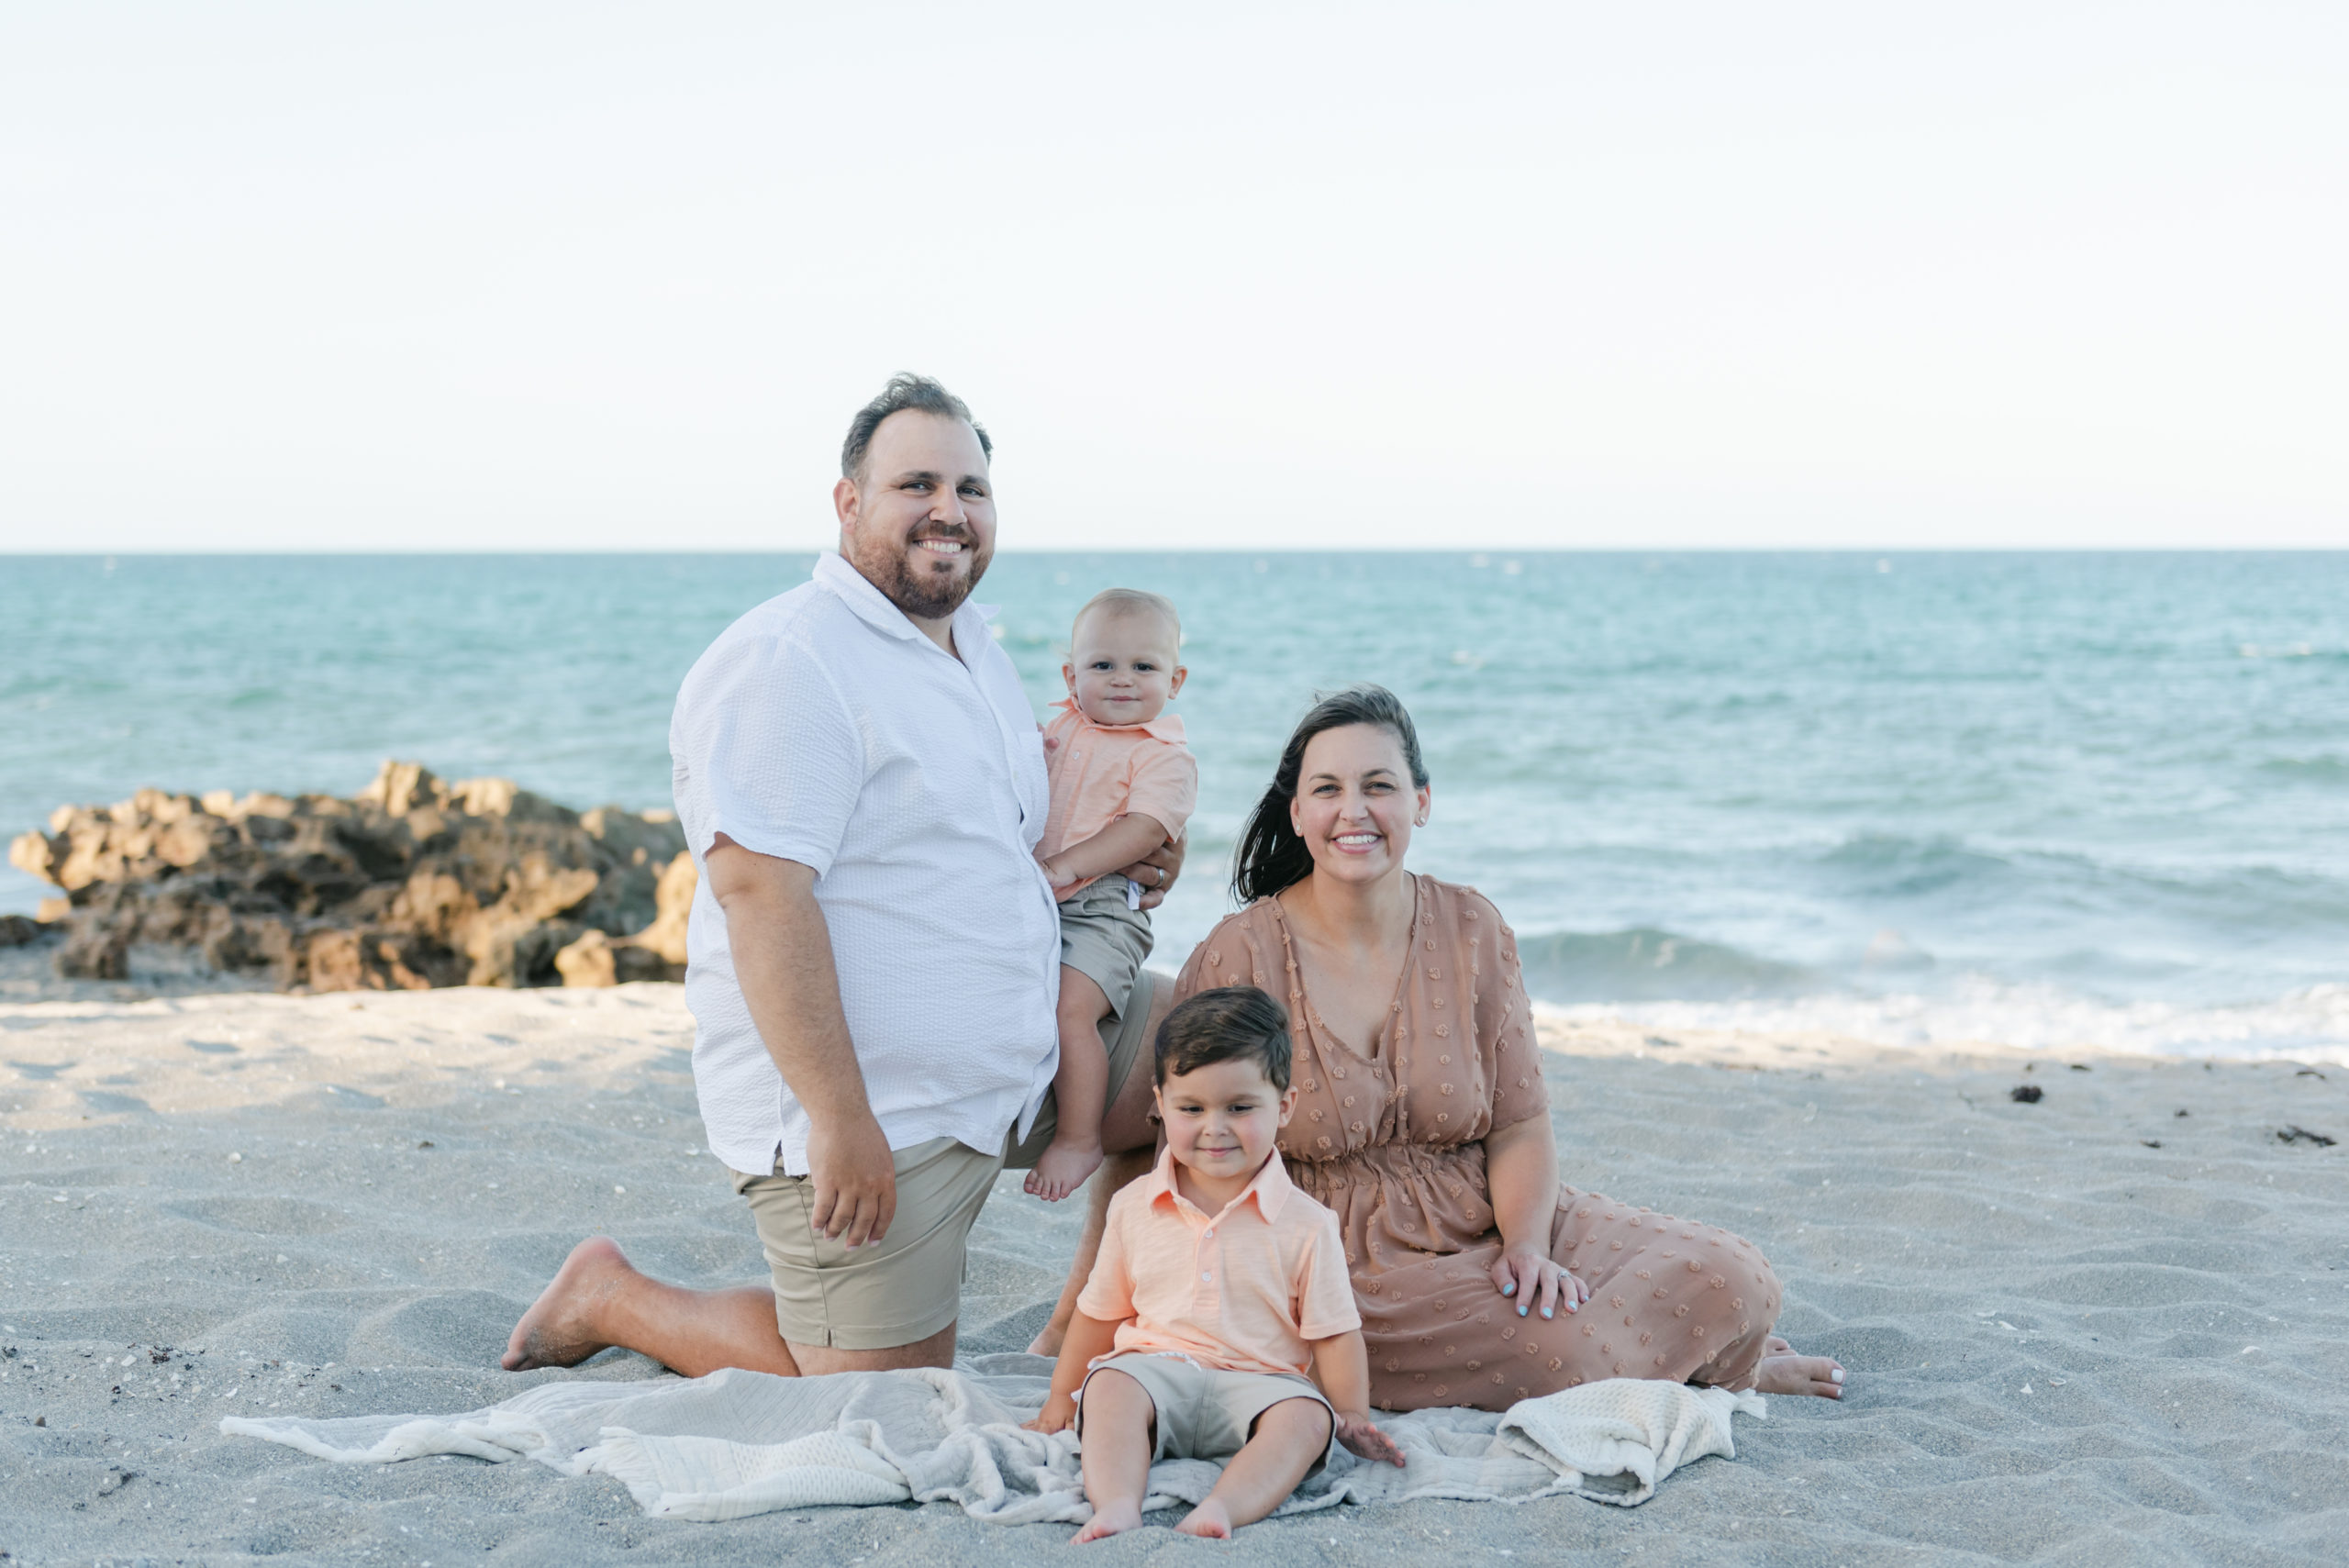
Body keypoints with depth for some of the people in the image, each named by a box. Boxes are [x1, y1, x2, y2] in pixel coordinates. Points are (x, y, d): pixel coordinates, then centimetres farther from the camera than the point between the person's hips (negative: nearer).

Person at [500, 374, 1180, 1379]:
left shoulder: (973, 645, 12)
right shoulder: (788, 664, -18)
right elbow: (760, 891, -26)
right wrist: (839, 1118, -29)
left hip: (1007, 1071, 9)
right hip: (866, 1110, -9)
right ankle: (612, 1297, 14)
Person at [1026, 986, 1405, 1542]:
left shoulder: (1305, 1225, 2)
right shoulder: (1134, 1208, 9)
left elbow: (1333, 1331, 6)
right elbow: (1100, 1312, 18)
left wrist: (1352, 1419, 0)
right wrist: (1062, 1400, 20)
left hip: (1258, 1382, -1)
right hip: (1153, 1369, 1)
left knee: (1307, 1416, -32)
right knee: (1109, 1386, -31)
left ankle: (1221, 1509, -53)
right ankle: (1116, 1506, -50)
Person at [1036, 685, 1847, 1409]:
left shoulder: (1470, 930, 4)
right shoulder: (1240, 957, -7)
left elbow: (1521, 1123, 1)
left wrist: (1528, 1243, -18)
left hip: (1484, 1225, 4)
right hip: (1338, 1261, -4)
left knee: (1732, 1278, -15)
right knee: (1559, 1351, -26)